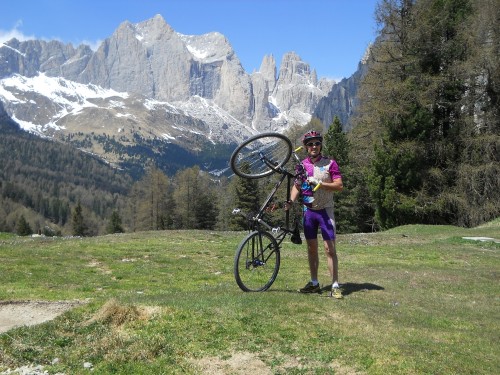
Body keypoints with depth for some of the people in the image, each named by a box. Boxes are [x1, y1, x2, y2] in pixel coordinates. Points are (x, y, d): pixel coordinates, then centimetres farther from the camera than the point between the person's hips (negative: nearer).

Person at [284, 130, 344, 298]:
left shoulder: (329, 163, -5)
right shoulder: (302, 165, 7)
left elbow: (339, 186, -9)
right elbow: (297, 186, 8)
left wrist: (320, 183, -21)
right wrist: (291, 201, -9)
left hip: (325, 210, -4)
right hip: (308, 210, 4)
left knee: (330, 248, -8)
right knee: (311, 248, 10)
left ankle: (335, 286, -2)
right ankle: (314, 283, 20)